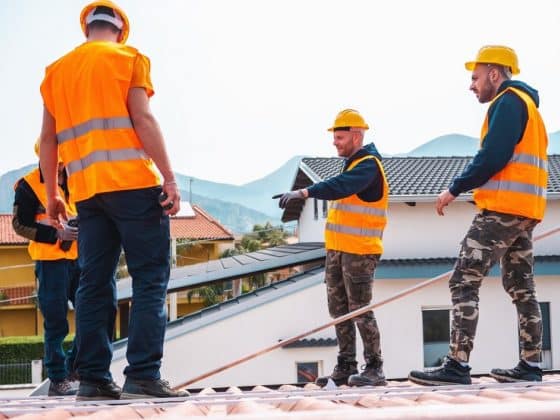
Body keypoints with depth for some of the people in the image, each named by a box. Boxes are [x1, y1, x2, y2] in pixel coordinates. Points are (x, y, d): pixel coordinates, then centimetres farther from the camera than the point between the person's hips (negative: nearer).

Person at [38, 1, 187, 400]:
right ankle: (143, 374, -12)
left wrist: (51, 194, 20)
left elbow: (48, 139, 15)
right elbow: (143, 119, -8)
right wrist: (169, 178, -10)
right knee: (150, 278, -4)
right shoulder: (128, 58, 3)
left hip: (86, 190, 5)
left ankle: (93, 378, 3)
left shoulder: (56, 71, 18)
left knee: (95, 283, 7)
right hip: (132, 184, -5)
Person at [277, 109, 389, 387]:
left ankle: (375, 369, 1)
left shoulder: (368, 166, -15)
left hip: (360, 251, -10)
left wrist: (305, 192, -41)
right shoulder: (353, 163, 17)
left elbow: (340, 186, -32)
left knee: (360, 310, -7)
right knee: (339, 309, 11)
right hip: (337, 249, 10)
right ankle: (346, 368, 18)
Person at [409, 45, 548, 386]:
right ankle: (531, 365, 13)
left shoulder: (508, 101, -8)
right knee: (521, 288, 12)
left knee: (464, 283, -12)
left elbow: (493, 157, -18)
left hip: (502, 208, -11)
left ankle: (457, 366, -18)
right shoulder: (526, 104, 23)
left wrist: (456, 189, -10)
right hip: (525, 212, 11)